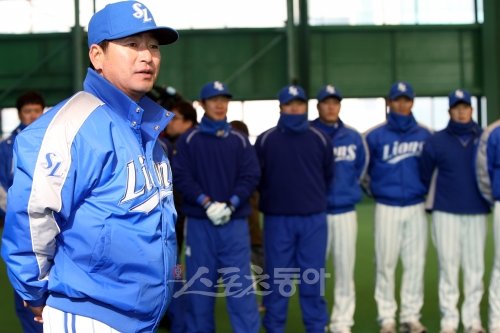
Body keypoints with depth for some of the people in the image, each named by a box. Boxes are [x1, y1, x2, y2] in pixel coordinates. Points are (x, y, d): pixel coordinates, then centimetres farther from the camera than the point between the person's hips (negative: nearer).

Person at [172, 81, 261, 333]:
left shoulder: (239, 140, 10)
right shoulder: (188, 140, 5)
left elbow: (251, 176, 2)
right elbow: (181, 177, -3)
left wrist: (230, 204, -12)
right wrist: (207, 202, -15)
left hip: (235, 223, 1)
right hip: (199, 224, 0)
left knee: (241, 284, -3)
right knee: (200, 285, 6)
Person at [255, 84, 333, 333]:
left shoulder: (320, 139, 5)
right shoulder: (265, 140, 0)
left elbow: (328, 176, 14)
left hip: (314, 219, 1)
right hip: (277, 220, -1)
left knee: (313, 278, 6)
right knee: (278, 278, 4)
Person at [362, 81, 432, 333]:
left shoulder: (425, 135, 4)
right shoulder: (375, 135, -2)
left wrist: (428, 192, 14)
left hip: (416, 208, 2)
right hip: (387, 208, -2)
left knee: (415, 263, 3)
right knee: (385, 263, 0)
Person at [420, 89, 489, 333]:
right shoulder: (436, 141, 1)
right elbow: (425, 175, 10)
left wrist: (487, 196, 6)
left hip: (477, 212, 1)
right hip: (445, 212, -1)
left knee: (475, 267, 3)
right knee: (448, 267, 1)